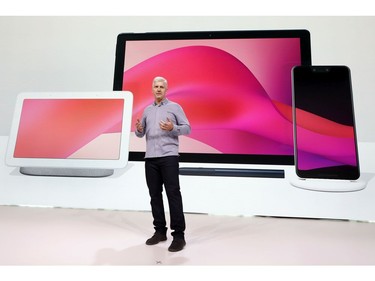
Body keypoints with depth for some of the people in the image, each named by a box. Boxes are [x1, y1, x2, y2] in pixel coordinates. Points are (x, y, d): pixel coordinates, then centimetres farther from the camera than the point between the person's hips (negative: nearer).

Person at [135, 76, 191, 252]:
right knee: (155, 195, 8)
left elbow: (187, 128, -1)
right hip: (150, 158, 5)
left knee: (173, 194, -7)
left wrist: (172, 128, -20)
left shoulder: (175, 107, 5)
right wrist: (139, 129, -6)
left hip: (169, 157, -5)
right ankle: (160, 231, 20)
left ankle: (178, 235, 0)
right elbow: (141, 134, 18)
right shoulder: (147, 110, 19)